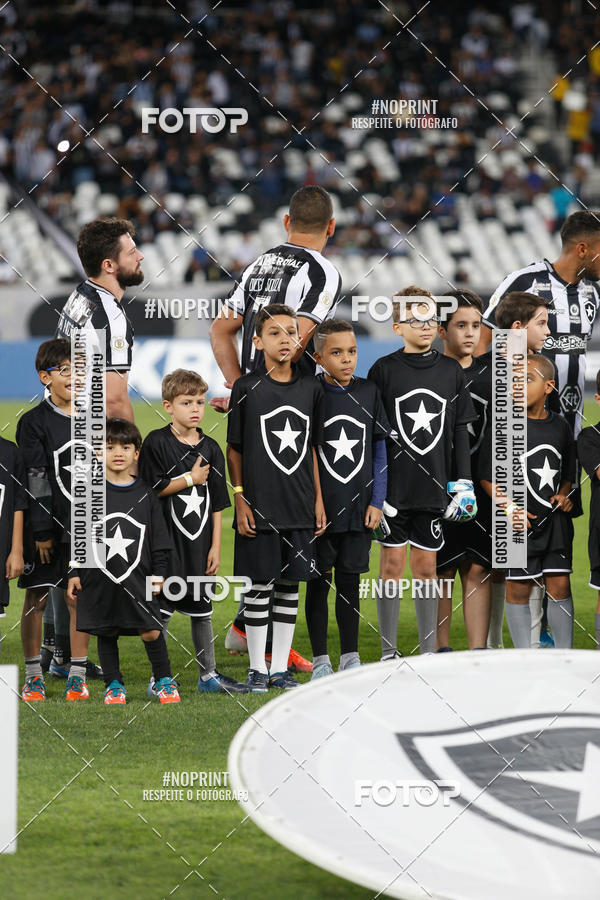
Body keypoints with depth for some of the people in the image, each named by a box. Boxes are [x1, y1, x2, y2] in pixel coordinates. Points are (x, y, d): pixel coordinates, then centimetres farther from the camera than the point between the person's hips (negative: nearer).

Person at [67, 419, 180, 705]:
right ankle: (114, 685, 20)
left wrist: (158, 573, 4)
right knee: (107, 633, 6)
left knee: (151, 631, -5)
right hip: (99, 578, 0)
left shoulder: (144, 494, 5)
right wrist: (74, 574, 0)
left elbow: (159, 539, 9)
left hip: (137, 579, 0)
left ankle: (164, 681, 12)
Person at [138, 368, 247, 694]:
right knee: (161, 609, -3)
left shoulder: (210, 449, 7)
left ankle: (208, 675, 18)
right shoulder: (157, 443, -6)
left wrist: (215, 546, 4)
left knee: (202, 609, 10)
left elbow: (216, 504, 9)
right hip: (166, 539, -4)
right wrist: (191, 478, -9)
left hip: (200, 541, 4)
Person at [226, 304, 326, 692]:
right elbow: (234, 449, -1)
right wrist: (240, 500, -7)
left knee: (290, 586, 7)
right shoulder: (247, 388, -4)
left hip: (299, 508, 4)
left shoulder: (310, 388, 7)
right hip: (259, 506, -4)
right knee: (260, 586, 1)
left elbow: (312, 449, 13)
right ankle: (257, 668, 9)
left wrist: (318, 500, 10)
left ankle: (281, 667, 14)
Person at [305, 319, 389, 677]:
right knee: (319, 582, 4)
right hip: (319, 509, -2)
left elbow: (380, 450, 8)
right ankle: (320, 661, 12)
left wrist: (377, 502, 2)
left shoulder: (368, 392, 3)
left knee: (349, 581, 9)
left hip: (359, 509, 2)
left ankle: (350, 657, 17)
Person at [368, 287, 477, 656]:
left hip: (434, 487, 2)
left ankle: (428, 650, 13)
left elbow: (460, 431, 10)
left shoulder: (451, 371, 6)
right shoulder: (384, 370, -3)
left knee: (426, 566, 7)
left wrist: (464, 482, 5)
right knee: (392, 563, 1)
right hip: (394, 484, -2)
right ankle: (389, 651, 8)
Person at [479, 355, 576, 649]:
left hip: (555, 520, 3)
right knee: (518, 589, 2)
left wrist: (563, 495, 0)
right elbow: (487, 477, -6)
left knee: (559, 586, 5)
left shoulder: (560, 426, 7)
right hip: (520, 521, -3)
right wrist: (509, 507, -16)